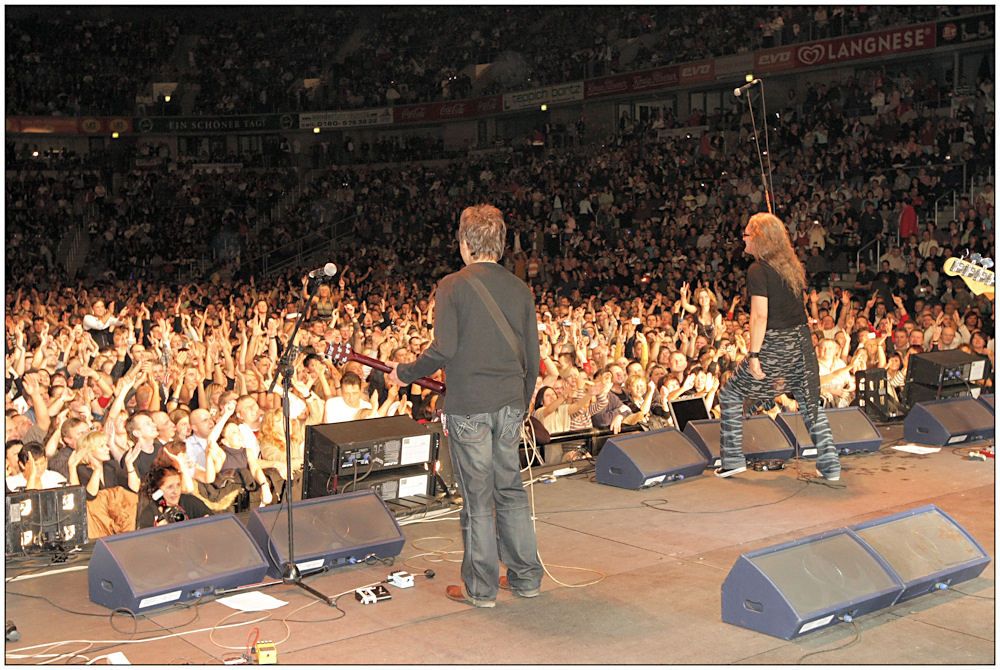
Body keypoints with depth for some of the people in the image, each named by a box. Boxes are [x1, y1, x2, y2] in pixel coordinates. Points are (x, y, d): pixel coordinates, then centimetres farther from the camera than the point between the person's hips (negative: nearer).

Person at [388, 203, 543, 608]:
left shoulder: (453, 286, -8)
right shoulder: (520, 289, 7)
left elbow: (443, 350, -15)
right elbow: (532, 357, 9)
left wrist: (404, 373, 1)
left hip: (468, 407, -5)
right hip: (510, 405, 5)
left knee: (477, 497, 2)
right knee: (511, 490, 16)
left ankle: (480, 588, 12)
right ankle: (526, 576, 23)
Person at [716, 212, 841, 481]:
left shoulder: (758, 270, -12)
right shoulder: (792, 265, 11)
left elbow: (760, 316, -19)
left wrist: (754, 355, -16)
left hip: (775, 347, -7)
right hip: (802, 342, 7)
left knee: (730, 394, 10)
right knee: (810, 402, 16)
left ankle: (733, 460, 11)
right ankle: (830, 465, 15)